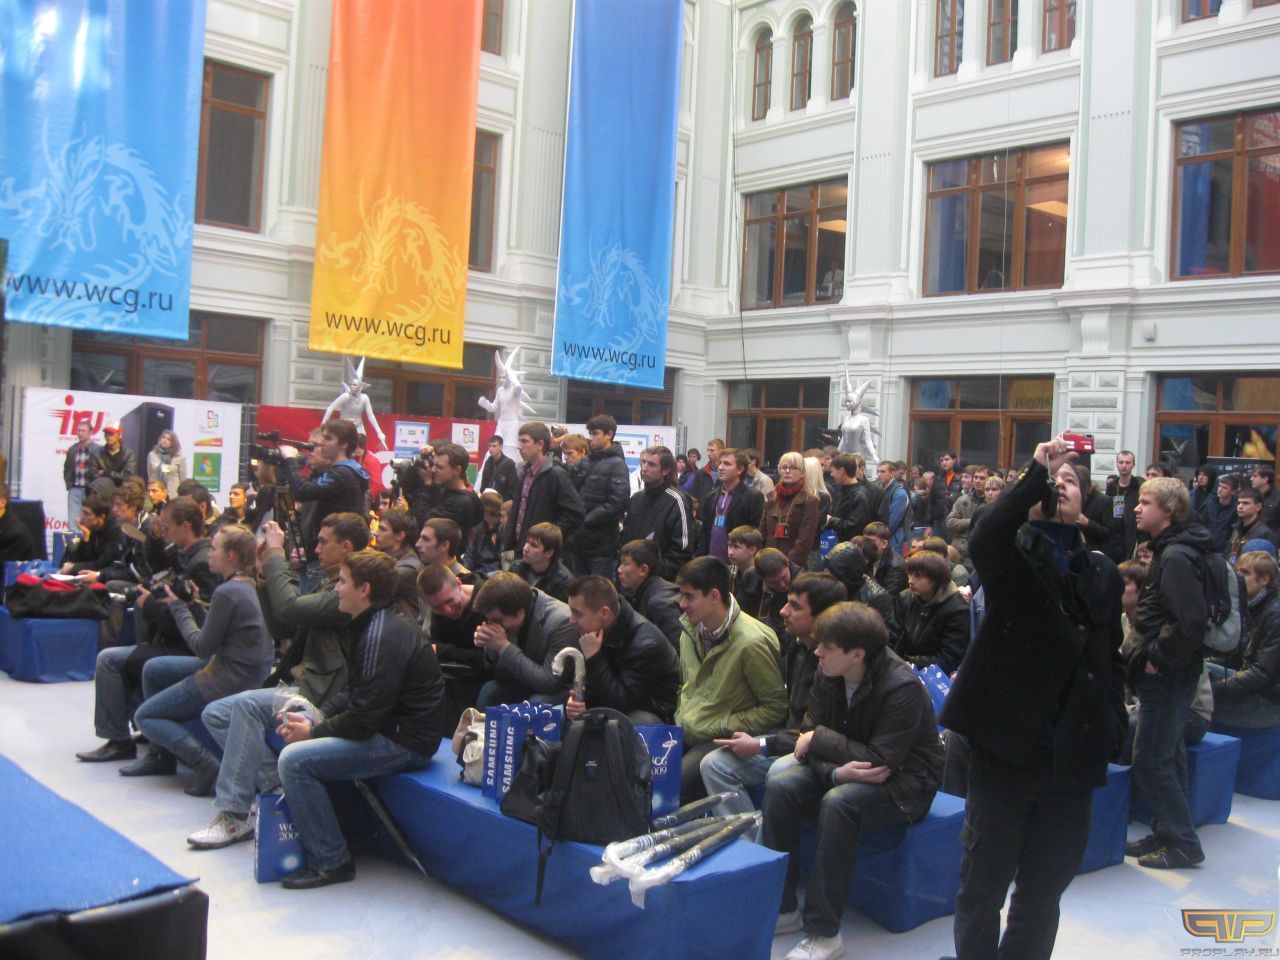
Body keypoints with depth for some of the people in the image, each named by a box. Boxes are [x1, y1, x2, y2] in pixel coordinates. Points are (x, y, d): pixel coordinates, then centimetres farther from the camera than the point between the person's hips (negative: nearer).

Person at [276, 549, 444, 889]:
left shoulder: (382, 637, -21)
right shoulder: (377, 625, 12)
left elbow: (364, 717, -24)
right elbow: (358, 702, 16)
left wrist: (314, 731, -9)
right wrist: (315, 723, 2)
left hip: (405, 742, -11)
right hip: (391, 729, 11)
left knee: (295, 759, -18)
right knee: (296, 739, 18)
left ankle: (331, 862, -8)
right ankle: (317, 845, 25)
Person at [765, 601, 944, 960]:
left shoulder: (902, 688, -25)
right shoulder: (827, 674, -6)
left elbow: (881, 761, -28)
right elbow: (811, 734, -5)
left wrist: (818, 740, -20)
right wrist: (837, 771, -27)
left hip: (904, 782, -6)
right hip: (849, 769, 7)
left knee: (837, 803, -34)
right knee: (780, 786, -17)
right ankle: (782, 908, -7)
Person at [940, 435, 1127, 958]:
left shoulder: (1102, 572, 12)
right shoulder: (1012, 555, -1)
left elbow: (1110, 659, 16)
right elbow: (983, 539, -26)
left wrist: (1110, 726, 4)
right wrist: (1037, 470, -25)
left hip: (1074, 755, 4)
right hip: (1007, 747, -4)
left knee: (1045, 887, 16)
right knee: (984, 883, 7)